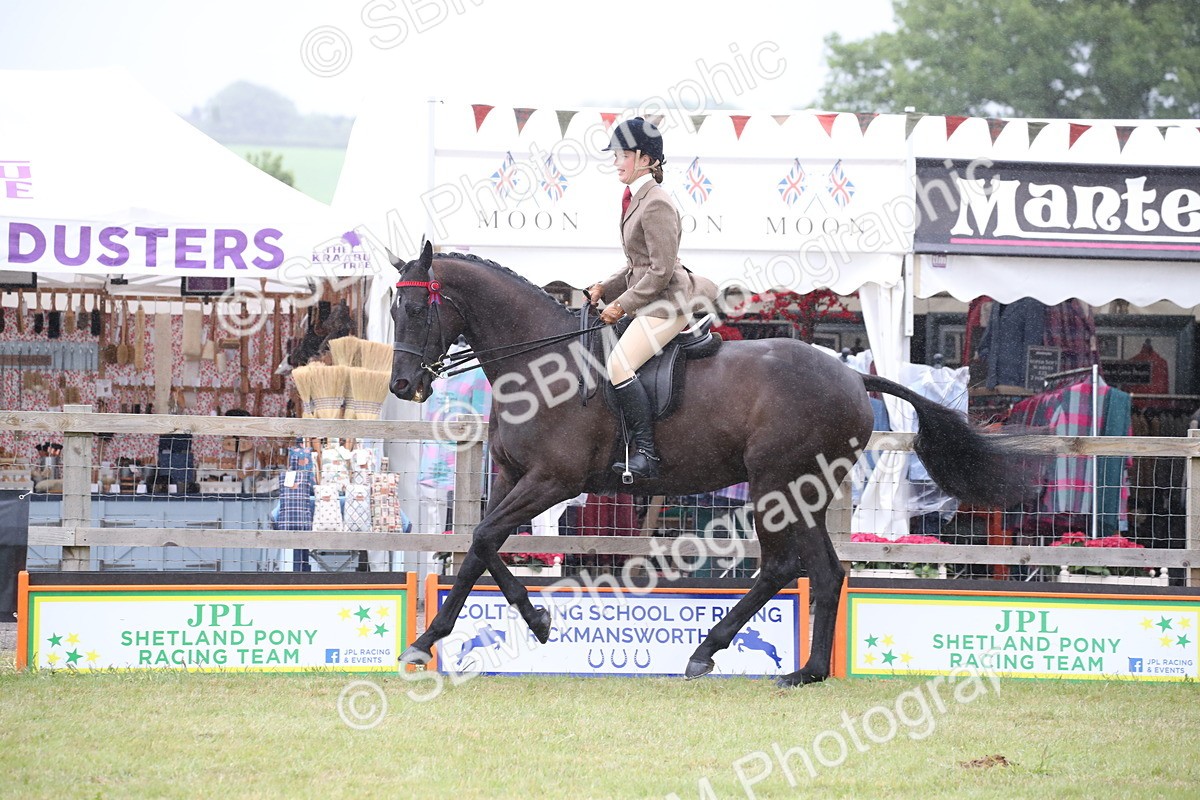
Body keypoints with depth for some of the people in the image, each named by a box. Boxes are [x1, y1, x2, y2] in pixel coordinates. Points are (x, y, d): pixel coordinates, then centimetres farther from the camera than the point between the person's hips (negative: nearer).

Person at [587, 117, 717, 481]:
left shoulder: (656, 204, -15)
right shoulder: (636, 200, 16)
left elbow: (661, 270, -19)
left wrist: (622, 304, -16)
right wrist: (605, 289, 10)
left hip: (667, 302, -11)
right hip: (651, 303, 11)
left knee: (619, 364, -23)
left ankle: (646, 453, -24)